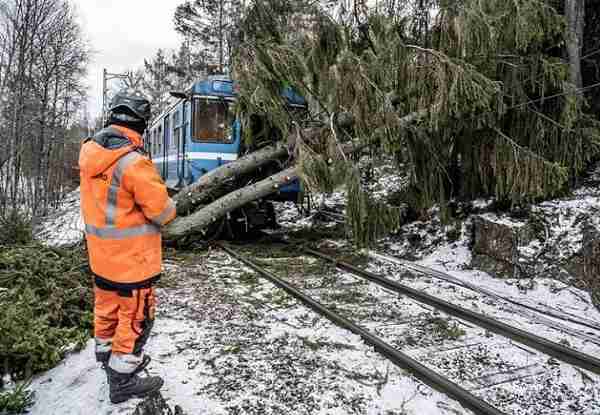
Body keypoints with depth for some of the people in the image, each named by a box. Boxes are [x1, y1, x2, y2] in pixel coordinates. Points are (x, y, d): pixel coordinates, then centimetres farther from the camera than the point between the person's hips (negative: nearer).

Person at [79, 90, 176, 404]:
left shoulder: (89, 151, -2)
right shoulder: (133, 162, -27)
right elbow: (162, 211, -20)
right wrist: (170, 208, 1)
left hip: (100, 254, 8)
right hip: (132, 259, -8)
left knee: (106, 307, 25)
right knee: (135, 318, 8)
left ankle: (106, 355, 46)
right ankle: (122, 382, 20)